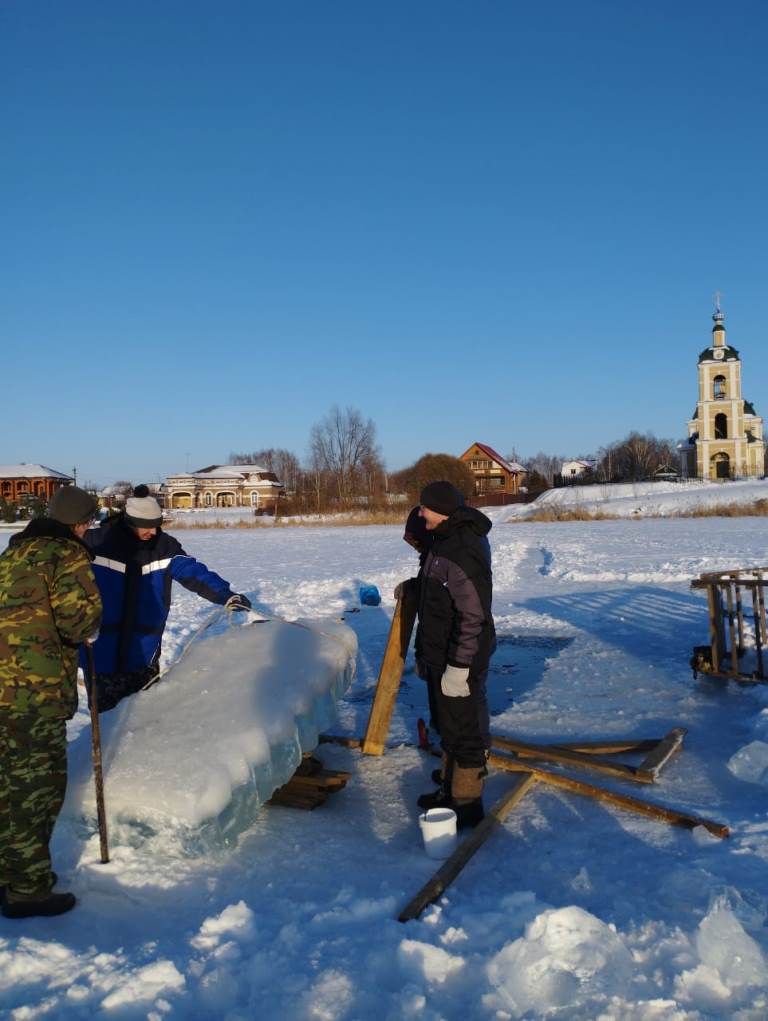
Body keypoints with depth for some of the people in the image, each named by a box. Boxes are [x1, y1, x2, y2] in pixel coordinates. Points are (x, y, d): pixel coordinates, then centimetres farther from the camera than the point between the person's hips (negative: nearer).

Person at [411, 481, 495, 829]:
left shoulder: (464, 552, -25)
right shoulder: (443, 541, 8)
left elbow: (474, 616, -26)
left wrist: (458, 667, -24)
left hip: (460, 660, -10)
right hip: (439, 656, 10)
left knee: (465, 731, 3)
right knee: (447, 726, 21)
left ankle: (468, 803, 16)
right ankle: (450, 788, 36)